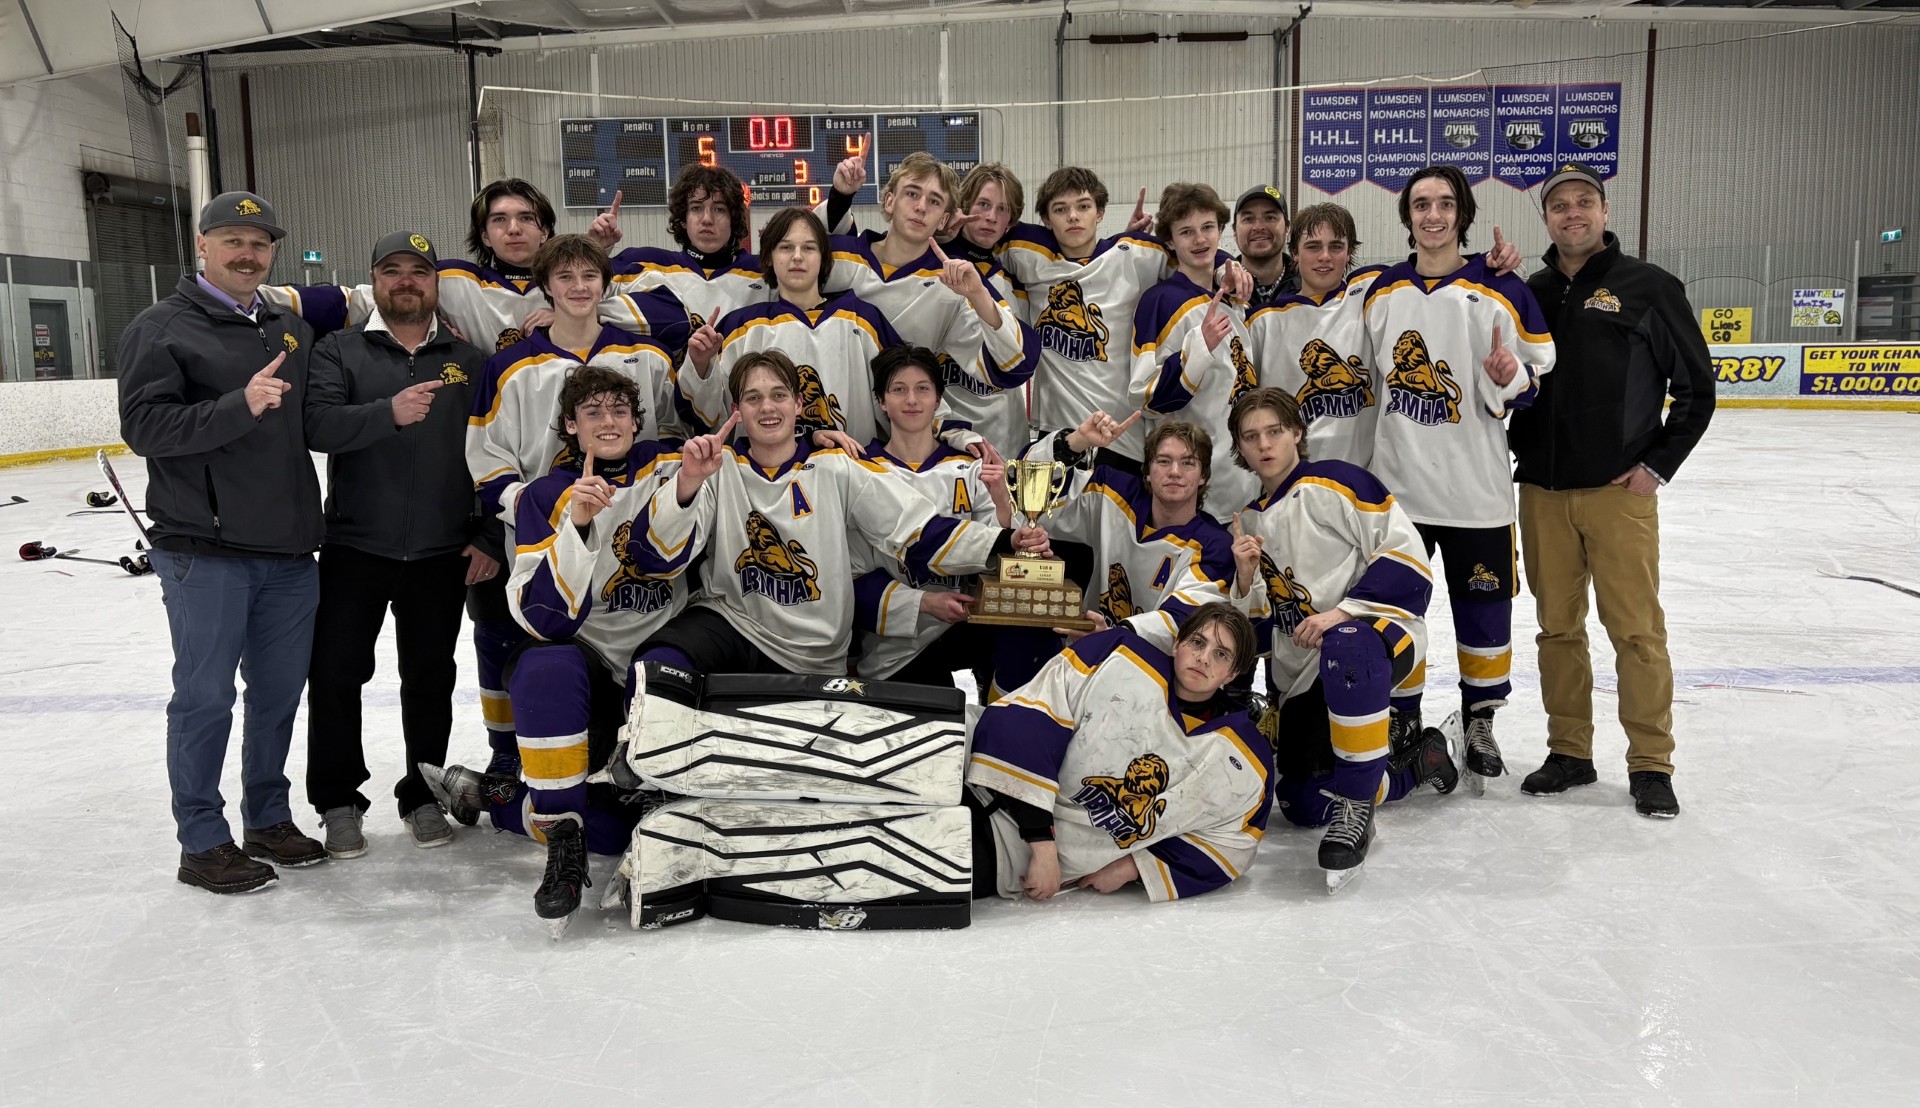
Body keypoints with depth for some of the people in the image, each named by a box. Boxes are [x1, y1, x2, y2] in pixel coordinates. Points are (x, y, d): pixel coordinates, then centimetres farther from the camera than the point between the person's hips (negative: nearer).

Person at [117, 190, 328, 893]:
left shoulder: (294, 330, 15)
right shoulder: (161, 329, -3)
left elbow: (318, 420, 26)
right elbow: (144, 426, -15)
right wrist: (239, 406, -26)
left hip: (289, 551, 6)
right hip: (205, 551, -6)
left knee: (280, 691, 13)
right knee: (206, 697, 2)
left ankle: (268, 820, 28)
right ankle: (202, 843, 14)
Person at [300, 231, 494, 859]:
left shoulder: (468, 359, 7)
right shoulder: (340, 351, 3)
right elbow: (318, 427, -14)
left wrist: (489, 538, -1)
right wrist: (389, 412, -30)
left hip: (442, 553, 1)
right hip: (354, 547, -1)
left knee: (430, 679, 10)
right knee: (336, 675, 3)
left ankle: (422, 796, 26)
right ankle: (338, 801, 20)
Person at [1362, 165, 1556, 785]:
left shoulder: (1500, 290, -3)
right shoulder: (1381, 293, 7)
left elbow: (1533, 383, -1)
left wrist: (1510, 378, -23)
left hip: (1476, 488, -2)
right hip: (1393, 483, 3)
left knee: (1484, 607, 7)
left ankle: (1480, 721, 26)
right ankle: (1402, 721, 25)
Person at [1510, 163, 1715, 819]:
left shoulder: (1650, 288, 0)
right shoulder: (1529, 296, 11)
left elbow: (1696, 385, 2)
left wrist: (1660, 463, -6)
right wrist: (1521, 447, 4)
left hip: (1619, 490, -4)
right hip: (1542, 491, 4)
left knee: (1635, 627, -1)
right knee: (1558, 626, 9)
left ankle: (1650, 764, 9)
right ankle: (1570, 753, 20)